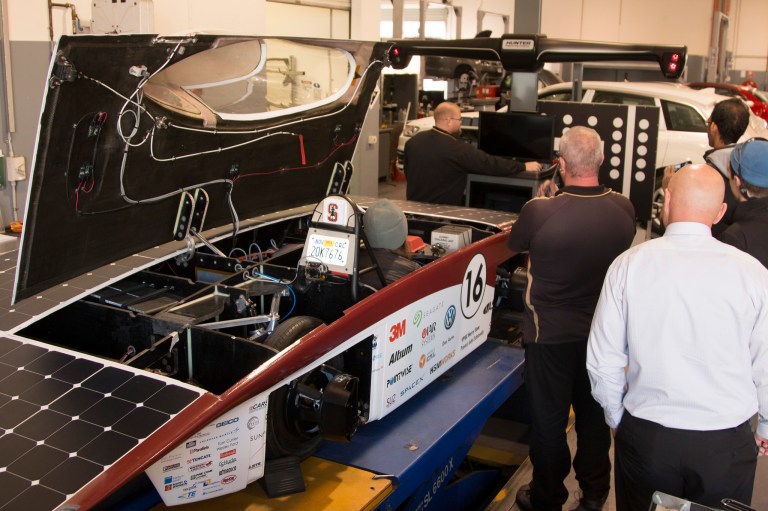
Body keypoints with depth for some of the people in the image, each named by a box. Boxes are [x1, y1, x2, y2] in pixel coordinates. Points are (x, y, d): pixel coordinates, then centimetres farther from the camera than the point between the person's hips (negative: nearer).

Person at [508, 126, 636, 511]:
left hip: (550, 335, -4)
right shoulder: (623, 209, -13)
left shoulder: (539, 211, -25)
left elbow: (516, 244, -4)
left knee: (548, 420, 13)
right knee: (594, 414, 22)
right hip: (602, 332, 4)